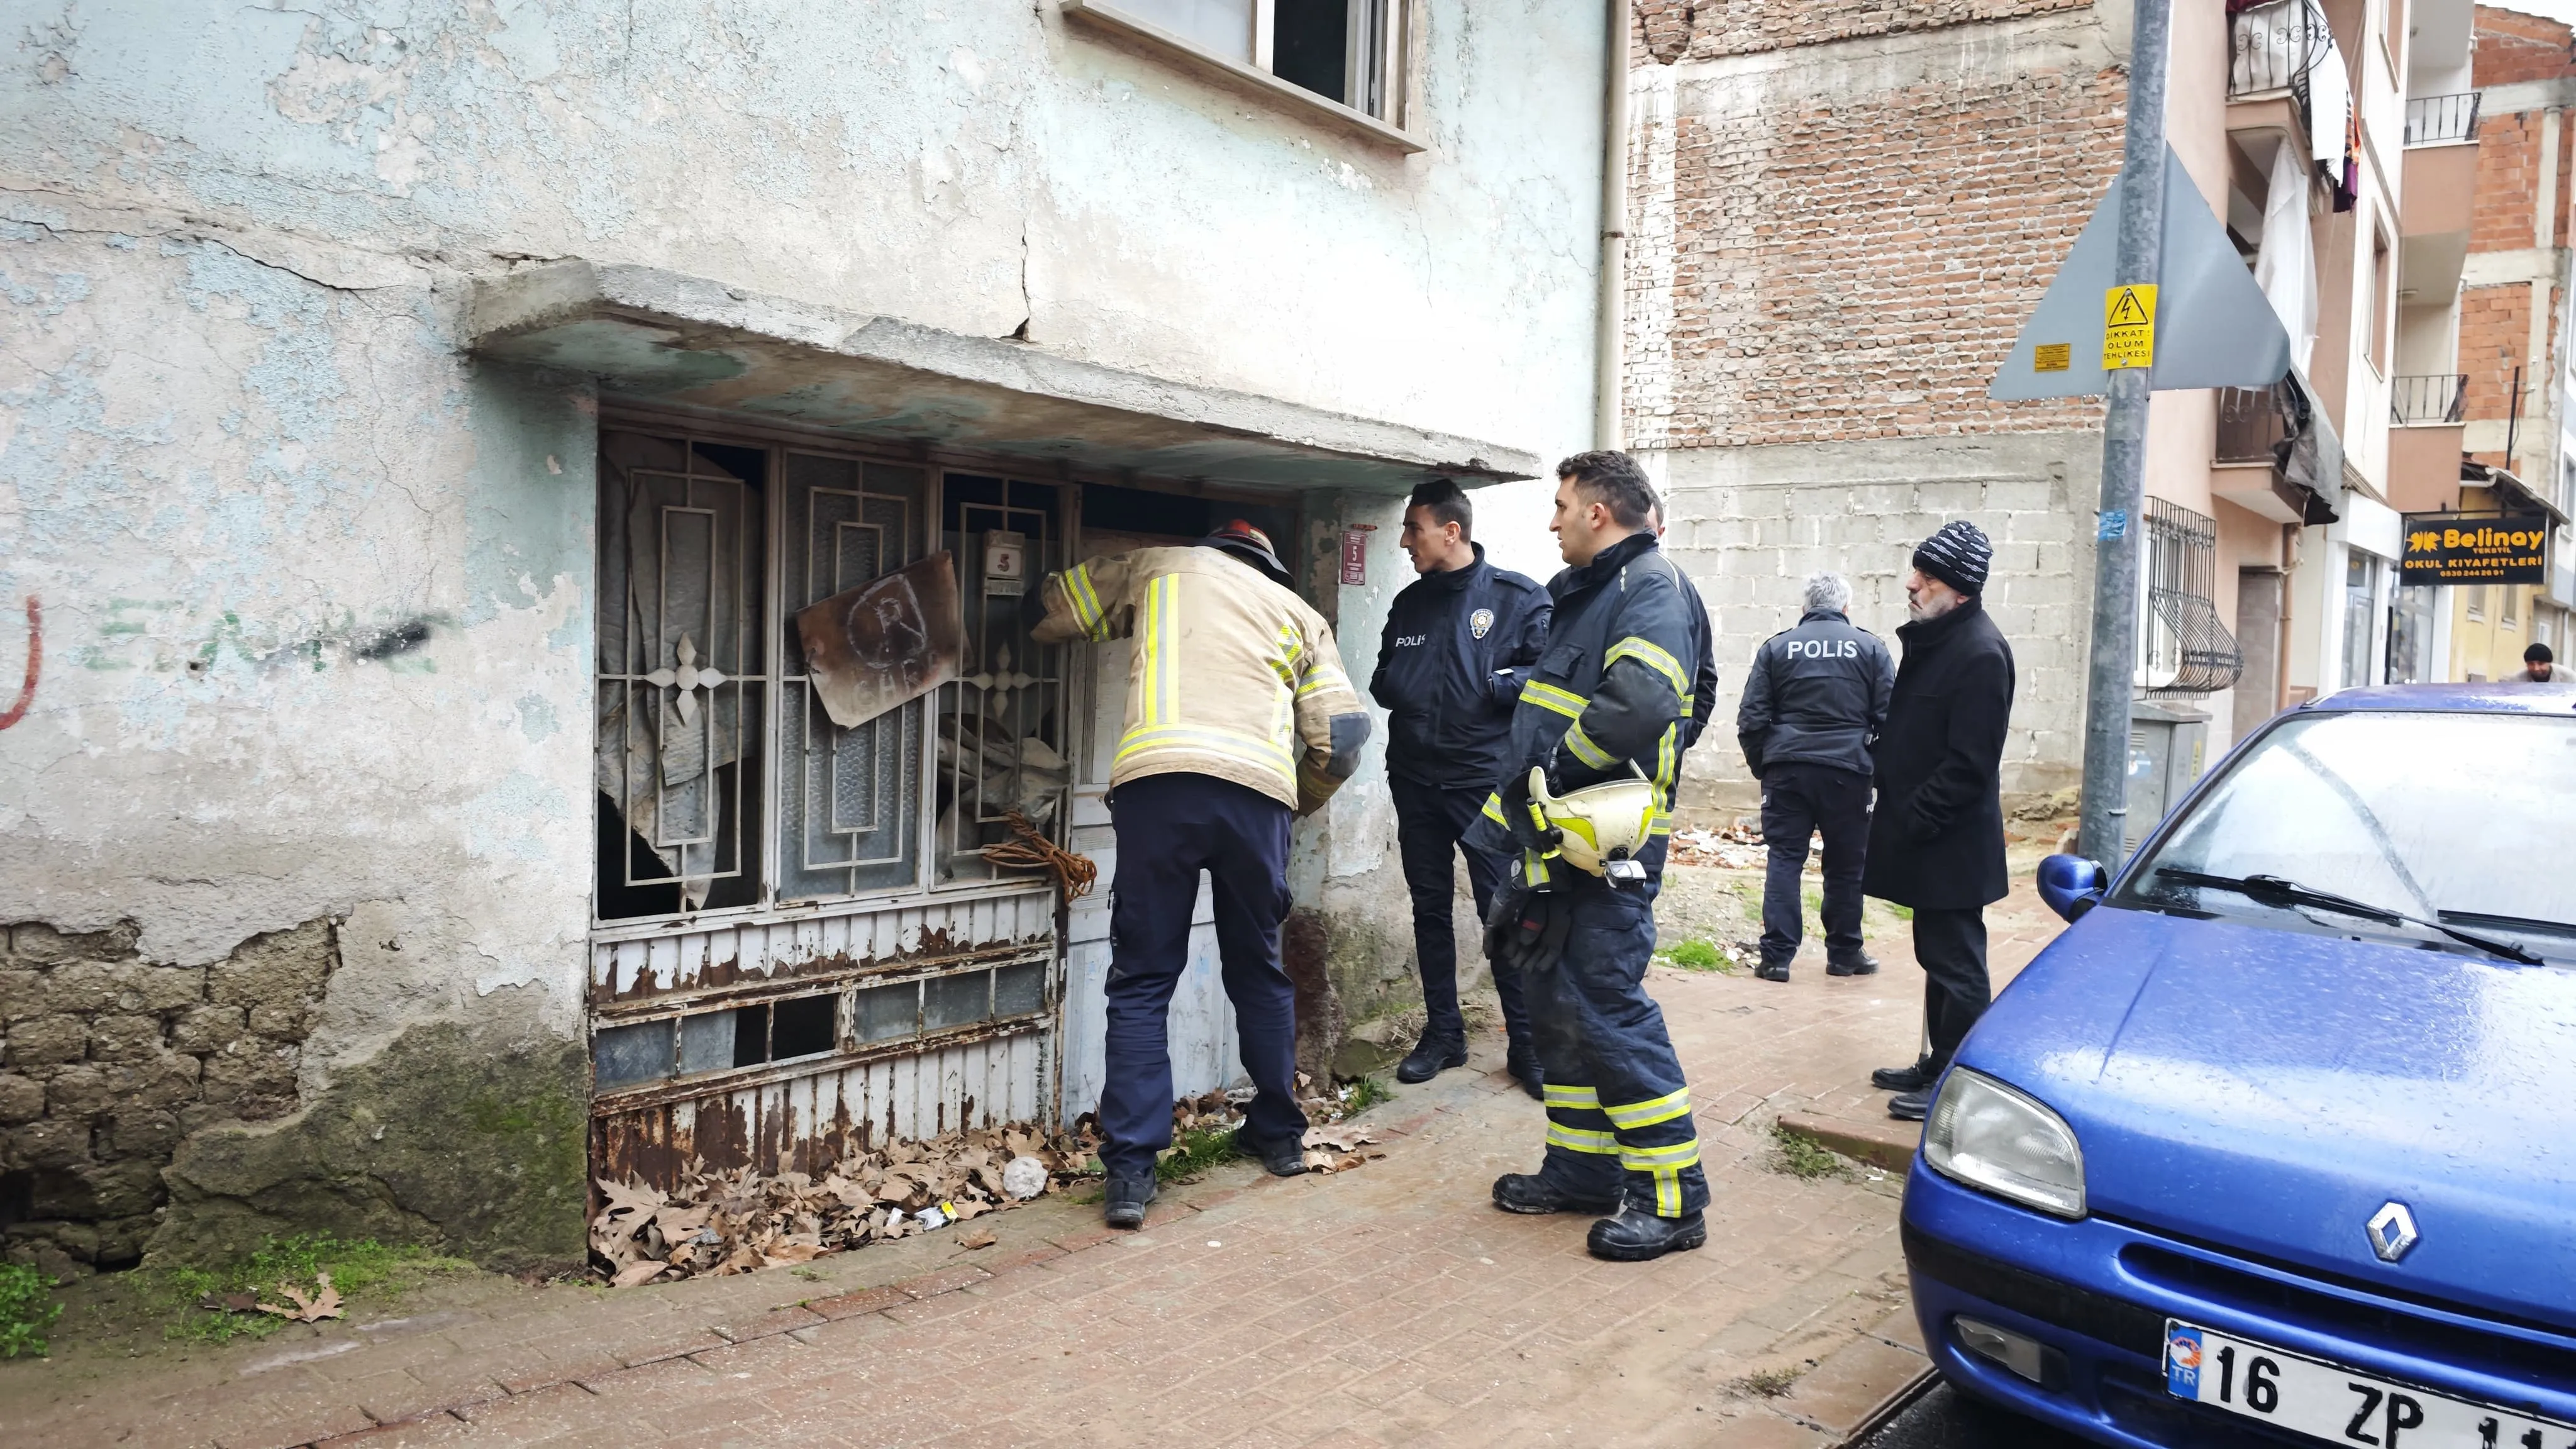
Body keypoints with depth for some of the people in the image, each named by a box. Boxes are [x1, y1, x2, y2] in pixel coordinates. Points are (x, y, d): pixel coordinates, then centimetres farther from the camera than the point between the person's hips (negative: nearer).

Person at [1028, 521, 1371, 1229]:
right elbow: (1341, 733, 16)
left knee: (1142, 983, 4)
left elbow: (1050, 611, 28)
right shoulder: (1299, 614, 28)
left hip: (1156, 780, -2)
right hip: (1257, 790, 2)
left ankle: (1131, 1169, -1)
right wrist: (1297, 803, 31)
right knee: (1258, 971, 21)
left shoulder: (1155, 567, 25)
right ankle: (1279, 1135, 31)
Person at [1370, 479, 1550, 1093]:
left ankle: (1527, 1042, 9)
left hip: (1486, 782, -5)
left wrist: (1495, 684, -20)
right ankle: (1442, 1034, 23)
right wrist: (1392, 687, 1)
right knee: (1430, 910, 11)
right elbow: (1383, 679, 21)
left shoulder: (1518, 598, -5)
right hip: (1415, 782, 6)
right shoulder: (1409, 603, 13)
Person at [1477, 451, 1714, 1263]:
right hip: (1558, 838, 10)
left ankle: (1672, 1196, -1)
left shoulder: (1651, 586, -11)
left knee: (1608, 1006, -10)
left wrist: (1554, 766, -18)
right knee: (1555, 1000, 13)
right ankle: (1583, 1169, 25)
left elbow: (1640, 703, -28)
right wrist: (1516, 803, 19)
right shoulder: (1587, 593, 21)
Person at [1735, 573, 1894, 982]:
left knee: (1785, 860, 4)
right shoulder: (1870, 647, 3)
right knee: (1846, 865, 10)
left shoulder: (1777, 647, 5)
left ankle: (1777, 957, 0)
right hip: (1848, 771, 0)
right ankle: (1844, 953, 20)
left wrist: (1762, 767, 13)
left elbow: (1752, 718, 2)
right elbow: (1889, 716, 2)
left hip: (1787, 769, 1)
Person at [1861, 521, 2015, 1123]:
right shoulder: (1931, 640, 13)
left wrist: (1913, 821, -18)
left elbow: (1968, 764, -22)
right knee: (1939, 958, 18)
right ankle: (1938, 1066, 29)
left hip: (1952, 846, -10)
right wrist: (1896, 812, 14)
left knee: (1957, 965, -1)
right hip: (1924, 840, 10)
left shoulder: (1980, 653, -18)